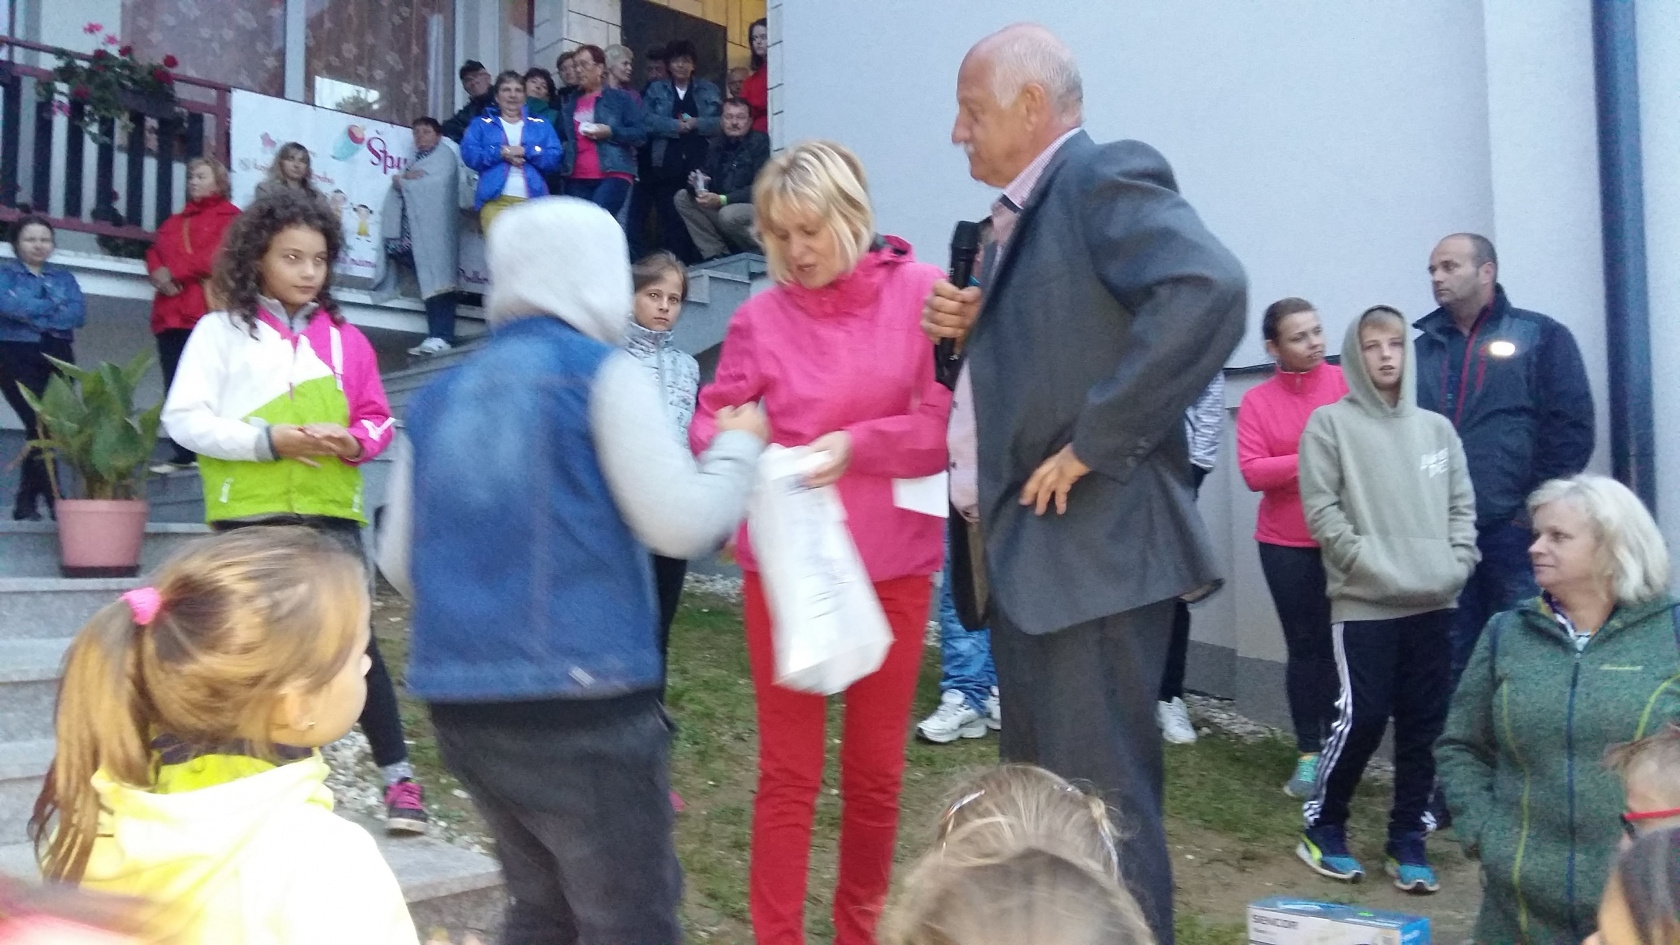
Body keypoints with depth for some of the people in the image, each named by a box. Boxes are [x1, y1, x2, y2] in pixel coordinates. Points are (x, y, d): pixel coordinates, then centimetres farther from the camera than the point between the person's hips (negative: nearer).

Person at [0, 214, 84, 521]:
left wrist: (32, 315, -7)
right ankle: (53, 499, -14)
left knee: (46, 426, -3)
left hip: (58, 359, 3)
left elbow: (79, 313, 0)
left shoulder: (64, 277, 19)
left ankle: (26, 502, 7)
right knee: (40, 425, -15)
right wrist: (55, 307, -4)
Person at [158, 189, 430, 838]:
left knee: (353, 637, -3)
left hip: (330, 512, 1)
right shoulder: (221, 330, 4)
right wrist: (267, 440, -14)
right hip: (248, 516, -1)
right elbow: (184, 418, -2)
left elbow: (378, 420, 13)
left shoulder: (344, 338, 11)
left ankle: (398, 775, 4)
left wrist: (351, 440, -10)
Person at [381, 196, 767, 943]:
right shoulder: (600, 373, -5)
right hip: (579, 704, -6)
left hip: (460, 702, 6)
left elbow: (399, 563, 13)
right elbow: (682, 524, -9)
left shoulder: (441, 398, 11)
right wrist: (739, 445, 9)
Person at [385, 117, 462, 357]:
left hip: (435, 229, -7)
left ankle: (441, 336, -20)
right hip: (414, 230, 7)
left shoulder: (445, 153, 7)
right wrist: (404, 179, -4)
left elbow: (439, 184, -10)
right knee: (428, 281, 1)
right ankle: (437, 335, -1)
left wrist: (404, 182, 0)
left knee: (437, 279, -14)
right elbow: (399, 185, 19)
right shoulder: (416, 159, 29)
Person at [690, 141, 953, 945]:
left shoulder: (919, 291, -4)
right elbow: (710, 422, 2)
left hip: (892, 563, 1)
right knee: (788, 769, 5)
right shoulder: (761, 315, -1)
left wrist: (857, 443, -20)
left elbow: (950, 420, -7)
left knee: (877, 766, 14)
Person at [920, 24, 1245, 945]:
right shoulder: (1017, 213, 18)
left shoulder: (1106, 176, -11)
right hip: (1025, 546, 10)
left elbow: (1208, 290, -28)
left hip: (1092, 544, -10)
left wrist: (1096, 442, -26)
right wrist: (966, 331, 2)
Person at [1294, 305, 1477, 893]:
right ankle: (1322, 826, 11)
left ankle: (1408, 838, 18)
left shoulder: (1437, 428, 13)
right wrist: (1372, 566, -14)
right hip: (1363, 603, -4)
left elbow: (1462, 505, 13)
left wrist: (1455, 564, -2)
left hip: (1434, 602, 5)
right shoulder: (1330, 423, -1)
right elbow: (1322, 509, -7)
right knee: (1363, 716, -7)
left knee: (1424, 722, 6)